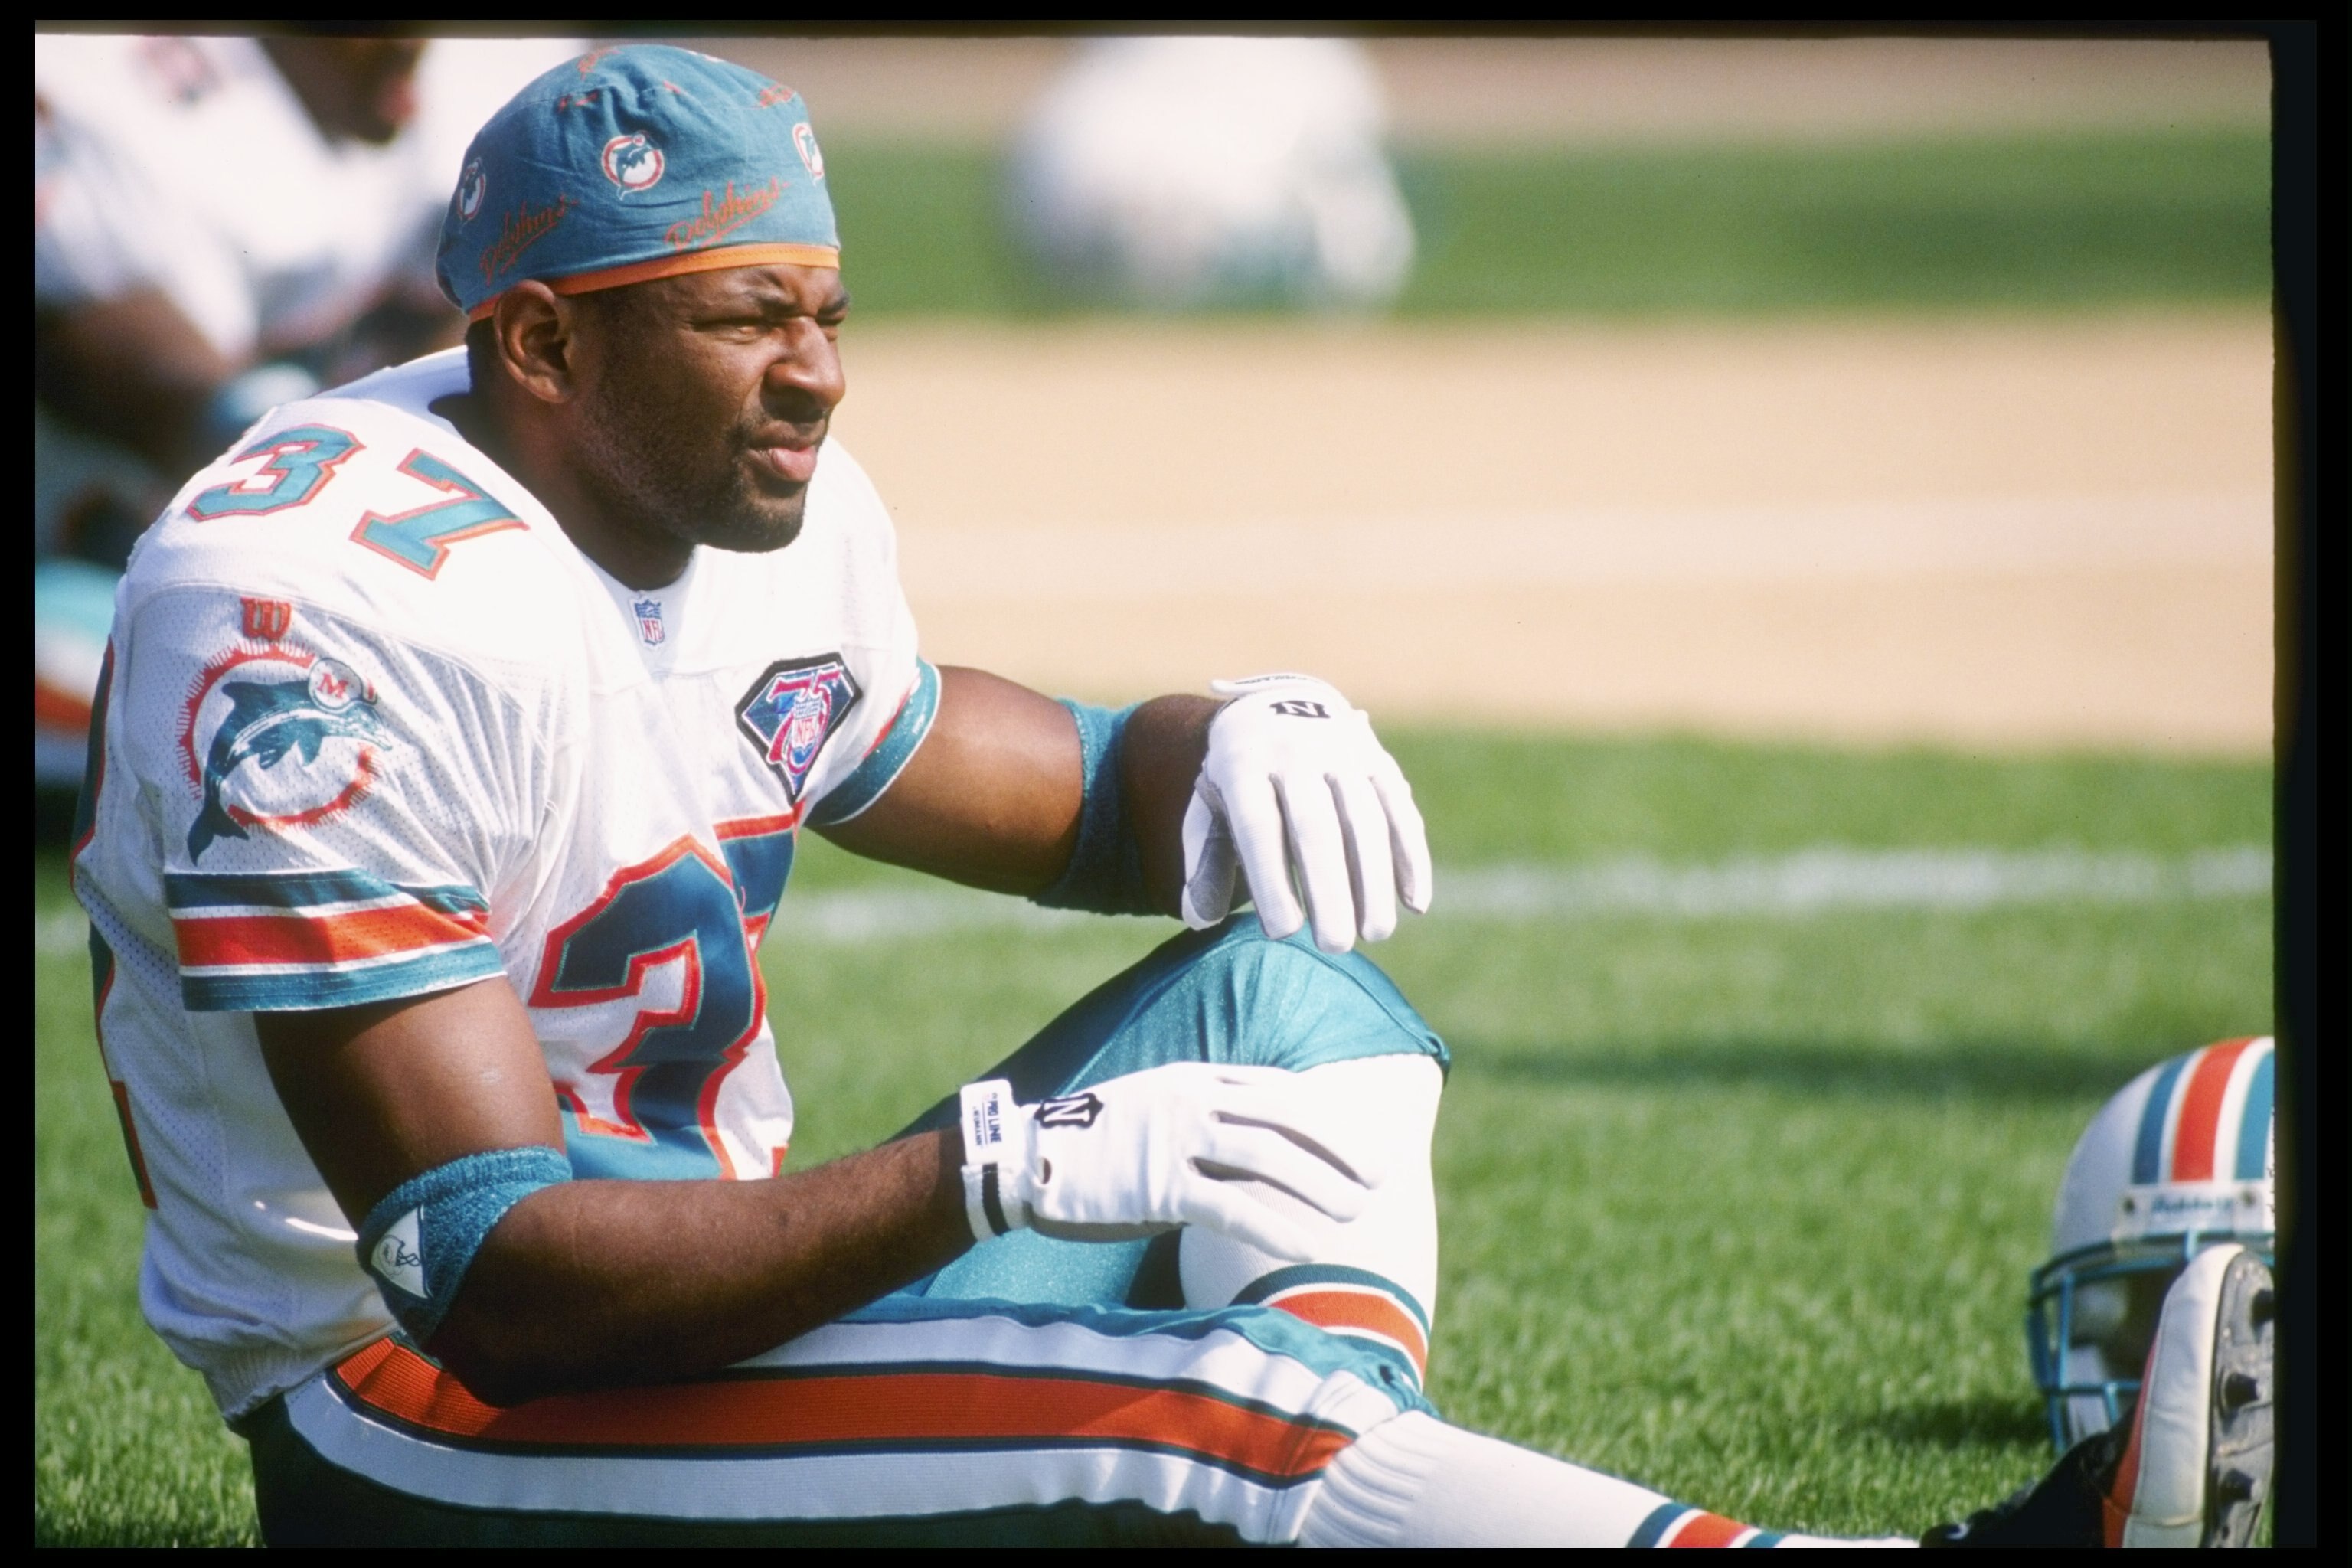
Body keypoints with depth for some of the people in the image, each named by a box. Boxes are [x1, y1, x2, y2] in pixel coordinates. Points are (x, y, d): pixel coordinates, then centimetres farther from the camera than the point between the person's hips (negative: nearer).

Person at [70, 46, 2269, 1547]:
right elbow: (495, 1266, -28)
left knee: (1273, 988, -2)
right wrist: (1011, 1168, -31)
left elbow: (1046, 795, 23)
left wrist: (1239, 743, -2)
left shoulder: (779, 525, 5)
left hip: (700, 1286, 10)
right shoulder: (326, 618, -22)